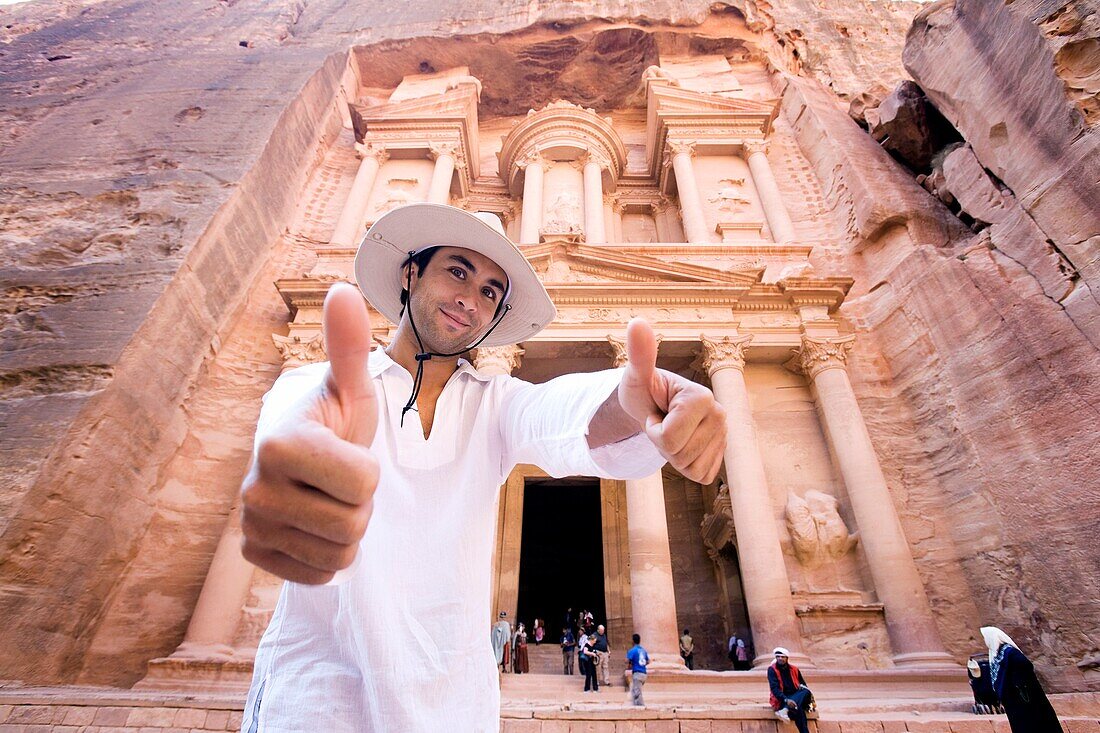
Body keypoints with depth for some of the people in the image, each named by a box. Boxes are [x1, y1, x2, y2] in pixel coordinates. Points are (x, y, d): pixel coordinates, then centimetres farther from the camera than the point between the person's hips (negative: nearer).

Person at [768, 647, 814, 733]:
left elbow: (803, 685, 18)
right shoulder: (772, 670, -1)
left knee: (806, 692, -31)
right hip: (781, 700, -5)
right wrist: (786, 700, -30)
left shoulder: (794, 669, 14)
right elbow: (774, 688, -12)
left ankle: (786, 710, -42)